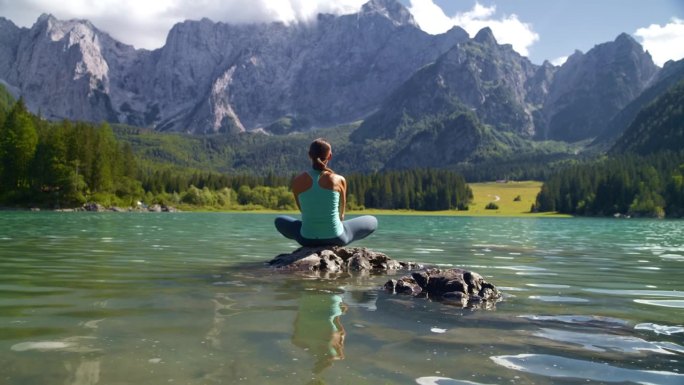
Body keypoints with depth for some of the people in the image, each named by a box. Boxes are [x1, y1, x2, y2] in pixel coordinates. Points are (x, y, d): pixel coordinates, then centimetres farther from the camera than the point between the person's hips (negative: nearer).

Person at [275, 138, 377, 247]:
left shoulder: (297, 181, -4)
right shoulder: (339, 180, -8)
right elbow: (341, 213, 7)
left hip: (307, 239, 2)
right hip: (335, 238, -2)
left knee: (280, 221, 33)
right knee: (372, 221, 23)